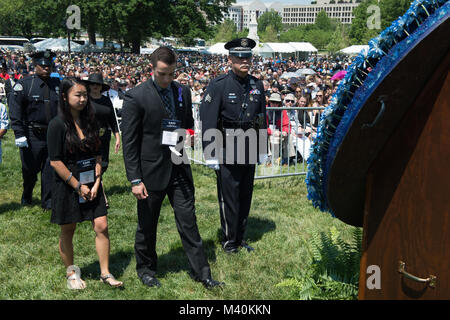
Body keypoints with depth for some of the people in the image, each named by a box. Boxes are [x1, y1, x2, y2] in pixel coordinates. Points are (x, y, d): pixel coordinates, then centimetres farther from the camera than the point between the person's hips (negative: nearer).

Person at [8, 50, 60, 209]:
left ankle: (48, 202, 19)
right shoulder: (24, 84, -5)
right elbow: (15, 111, -9)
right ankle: (26, 199, 36)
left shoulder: (58, 84, 5)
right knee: (30, 170, 11)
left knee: (50, 169, 5)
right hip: (32, 135, -2)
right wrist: (19, 134, -15)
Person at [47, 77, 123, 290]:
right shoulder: (58, 124, -12)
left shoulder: (89, 121, 5)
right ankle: (71, 274, 26)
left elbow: (97, 155, 9)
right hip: (67, 186, -4)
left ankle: (105, 273, 12)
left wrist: (96, 182, -2)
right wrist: (78, 186, -12)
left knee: (101, 227, 0)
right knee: (68, 232, 8)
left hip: (91, 185, 5)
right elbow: (55, 161, -14)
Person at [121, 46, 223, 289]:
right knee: (147, 225, 12)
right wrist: (135, 180, -13)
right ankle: (145, 267, 34)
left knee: (188, 221, 8)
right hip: (151, 170, -4)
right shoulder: (136, 97, -10)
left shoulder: (183, 92, 5)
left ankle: (201, 271, 18)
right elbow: (129, 143, -10)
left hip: (179, 169, 4)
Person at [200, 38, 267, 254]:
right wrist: (211, 154, -14)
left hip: (249, 151, 5)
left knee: (246, 195, 13)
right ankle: (229, 241, 18)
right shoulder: (218, 85, -9)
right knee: (228, 197, 2)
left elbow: (262, 118, 15)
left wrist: (262, 149, 15)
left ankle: (241, 238, 28)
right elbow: (207, 121, -11)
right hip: (227, 151, -5)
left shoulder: (257, 85, 7)